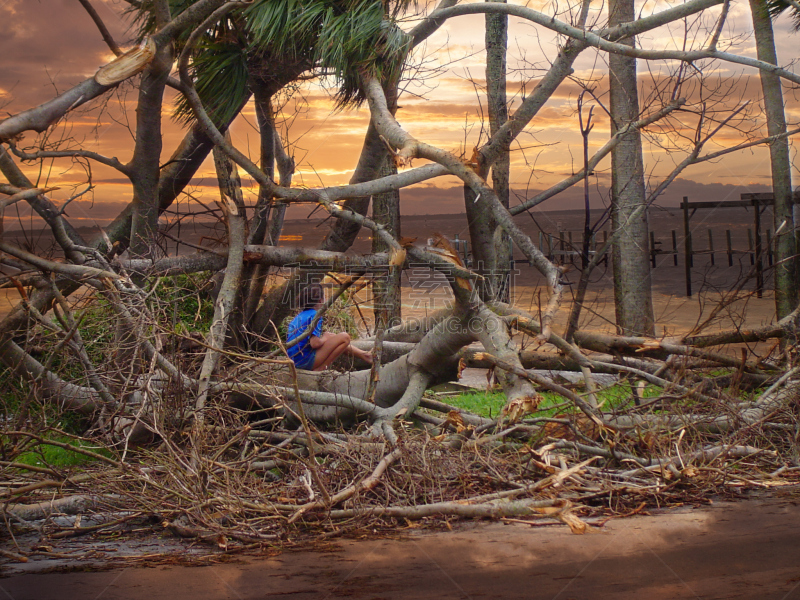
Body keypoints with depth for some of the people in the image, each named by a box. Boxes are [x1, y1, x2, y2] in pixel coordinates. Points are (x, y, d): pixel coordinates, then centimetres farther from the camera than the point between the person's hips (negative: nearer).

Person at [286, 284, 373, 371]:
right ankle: (320, 369, -10)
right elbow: (315, 343, -22)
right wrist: (325, 338, 0)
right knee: (344, 337, -12)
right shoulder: (314, 316, -13)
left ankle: (364, 355, 32)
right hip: (305, 360, -10)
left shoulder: (299, 317, 14)